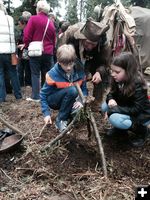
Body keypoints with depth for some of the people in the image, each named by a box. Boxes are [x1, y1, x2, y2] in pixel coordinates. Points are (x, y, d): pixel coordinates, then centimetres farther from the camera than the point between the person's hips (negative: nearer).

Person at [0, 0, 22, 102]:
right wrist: (14, 50, 0)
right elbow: (12, 35, -2)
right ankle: (18, 95, 17)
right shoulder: (10, 18, 4)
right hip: (8, 50, 1)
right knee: (13, 73, 11)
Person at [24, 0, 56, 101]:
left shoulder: (33, 19, -6)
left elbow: (27, 36, -8)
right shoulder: (51, 23, 8)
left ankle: (36, 96, 3)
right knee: (47, 74, 11)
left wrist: (28, 46, 7)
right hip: (48, 52, 4)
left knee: (35, 74, 4)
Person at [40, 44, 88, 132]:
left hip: (70, 101, 3)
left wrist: (81, 101, -24)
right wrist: (47, 113, -18)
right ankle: (60, 120, -18)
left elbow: (84, 89, -4)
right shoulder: (53, 74, -21)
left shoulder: (79, 71, -12)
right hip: (53, 101, -3)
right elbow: (44, 94, -13)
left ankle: (68, 114, 6)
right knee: (72, 90, -33)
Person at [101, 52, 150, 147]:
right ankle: (121, 128, 11)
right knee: (105, 106, -9)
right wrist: (111, 99, -20)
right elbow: (112, 93, 5)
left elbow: (136, 109, -30)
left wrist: (113, 109, -30)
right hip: (126, 109, 7)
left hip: (142, 115, -7)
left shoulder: (138, 85, -28)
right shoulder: (118, 80, -9)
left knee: (114, 118, -29)